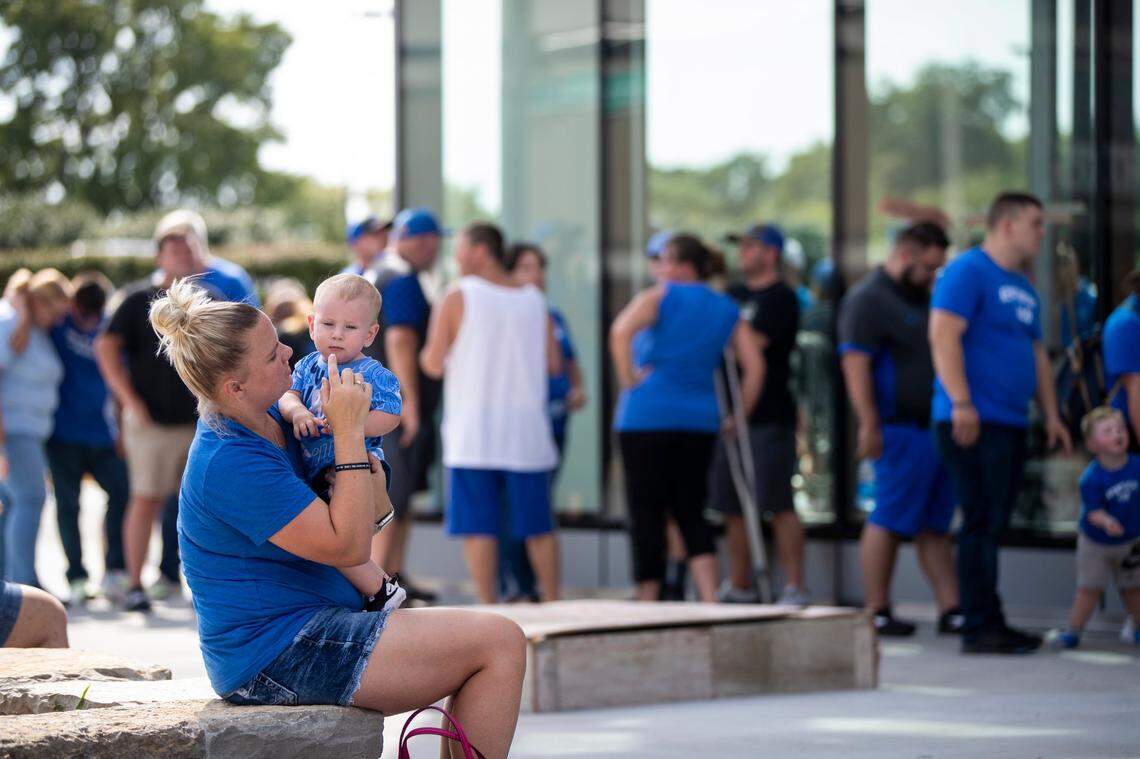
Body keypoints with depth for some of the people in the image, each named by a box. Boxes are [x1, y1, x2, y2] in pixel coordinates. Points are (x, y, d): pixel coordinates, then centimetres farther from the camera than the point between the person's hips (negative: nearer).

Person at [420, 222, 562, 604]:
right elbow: (554, 364, 11)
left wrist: (424, 353, 14)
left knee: (478, 526, -1)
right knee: (538, 526, 12)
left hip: (474, 434, -4)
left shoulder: (458, 297, -6)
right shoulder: (535, 301, 7)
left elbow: (434, 365, -7)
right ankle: (552, 604, 16)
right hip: (528, 431, 4)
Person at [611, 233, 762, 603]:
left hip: (647, 416, -4)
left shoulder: (658, 297, -2)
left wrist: (629, 379, -9)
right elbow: (753, 366, 5)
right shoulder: (727, 310, 12)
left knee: (646, 511, 2)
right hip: (700, 418, 4)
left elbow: (620, 332, -20)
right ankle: (709, 597, -5)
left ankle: (648, 597, 4)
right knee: (691, 511, 10)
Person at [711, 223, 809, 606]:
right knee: (732, 506, 11)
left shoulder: (780, 298, -6)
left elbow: (749, 345, -16)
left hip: (769, 417, -8)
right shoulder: (734, 295, 18)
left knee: (778, 504, -8)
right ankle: (739, 587, 20)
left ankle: (795, 587, -6)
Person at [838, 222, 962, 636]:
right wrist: (869, 426, -22)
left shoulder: (924, 298, 21)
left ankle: (950, 610, 7)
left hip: (939, 427, 9)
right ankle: (878, 612, -3)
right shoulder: (867, 299, -8)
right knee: (890, 520, -7)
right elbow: (855, 365, -15)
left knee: (936, 524, 8)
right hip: (901, 428, -9)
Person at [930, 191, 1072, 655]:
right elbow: (943, 336, -17)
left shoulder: (1023, 288, 21)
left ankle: (990, 627, 13)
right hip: (973, 423, -9)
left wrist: (1051, 415, 22)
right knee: (982, 524, -10)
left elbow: (1037, 354, 27)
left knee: (992, 526, 10)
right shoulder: (968, 271, -8)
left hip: (1012, 425, 9)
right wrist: (961, 403, -24)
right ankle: (980, 629, -8)